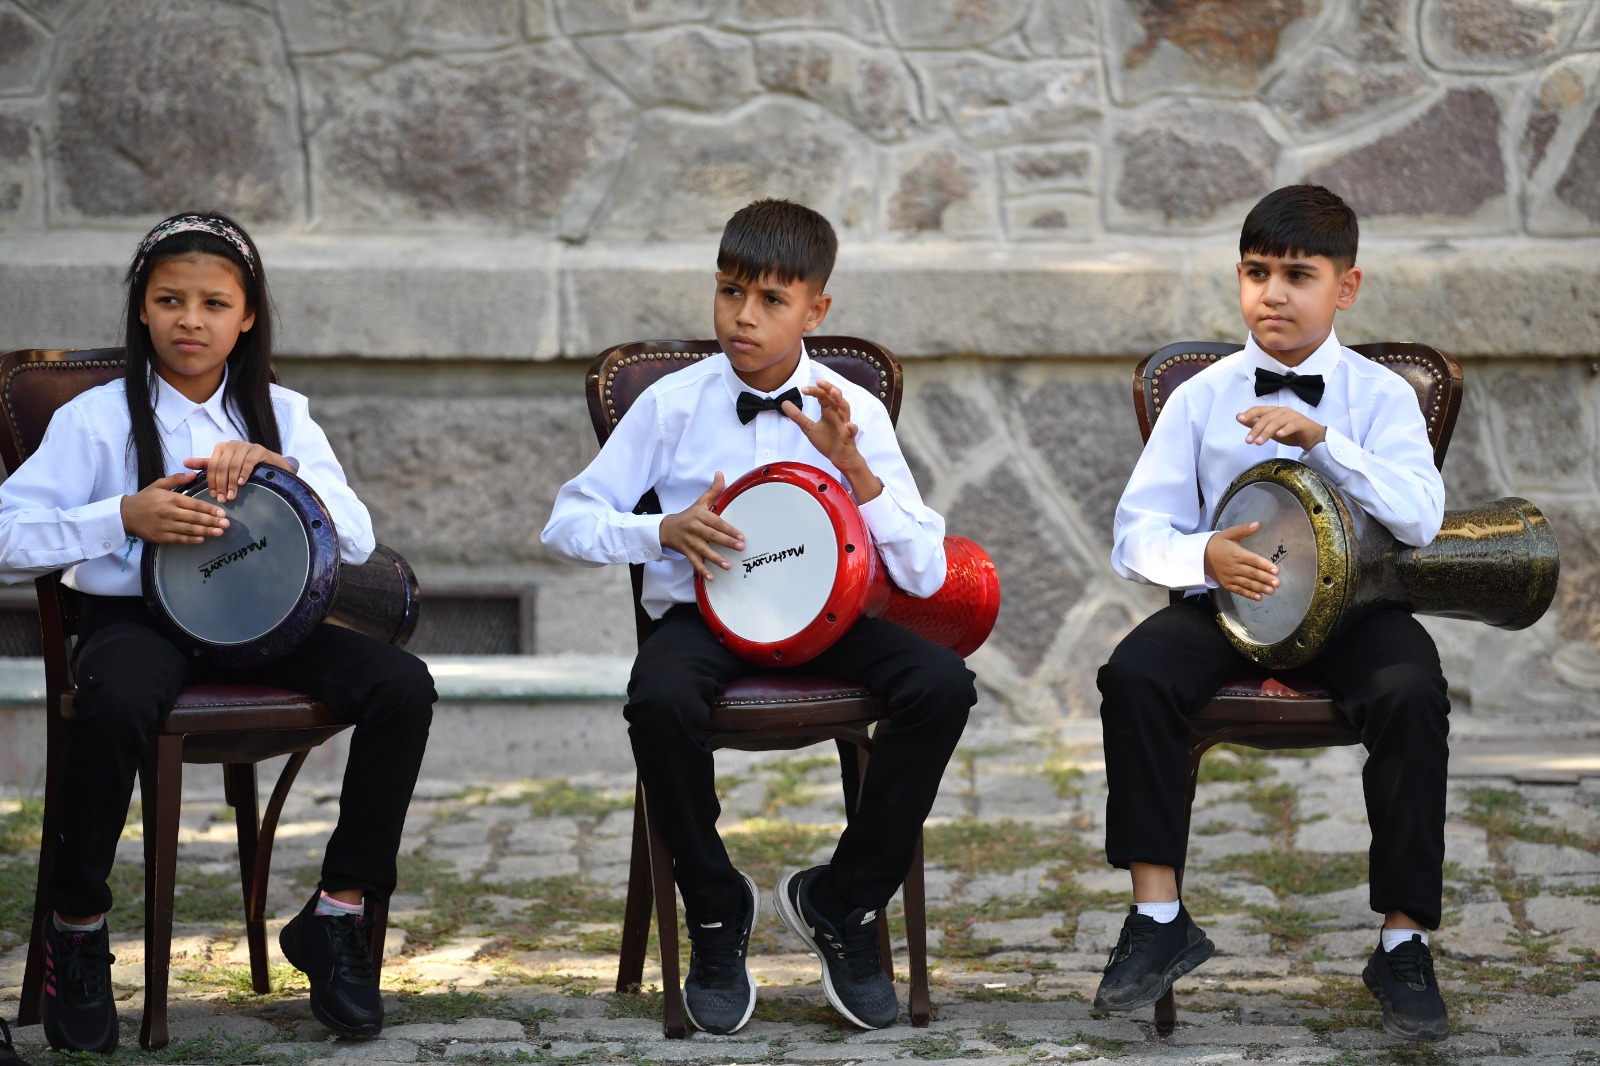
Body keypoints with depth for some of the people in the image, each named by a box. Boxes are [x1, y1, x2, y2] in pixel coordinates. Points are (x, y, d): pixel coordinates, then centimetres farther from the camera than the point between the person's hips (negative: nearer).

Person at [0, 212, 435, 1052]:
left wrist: (279, 468, -14)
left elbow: (357, 540, 2)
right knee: (115, 705, -39)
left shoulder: (280, 415, 12)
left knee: (402, 687, -21)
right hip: (136, 617, -4)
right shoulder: (100, 418, 1)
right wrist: (124, 518, -17)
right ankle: (76, 931, -17)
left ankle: (336, 916, -7)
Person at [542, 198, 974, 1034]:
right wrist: (664, 532, -17)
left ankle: (842, 903, -5)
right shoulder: (675, 404, -2)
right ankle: (715, 915, -9)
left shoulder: (852, 411, -1)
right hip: (703, 614, -1)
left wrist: (853, 466, -18)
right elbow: (566, 525, 0)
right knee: (661, 703, -36)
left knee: (942, 685, -27)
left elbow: (927, 575, -6)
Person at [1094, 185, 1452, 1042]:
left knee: (1411, 694, -32)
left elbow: (1418, 518, -13)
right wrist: (1204, 556, -20)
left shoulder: (1380, 395, 3)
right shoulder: (1202, 398, 6)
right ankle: (1158, 917, -18)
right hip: (1228, 600, 1)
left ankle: (1404, 941, -20)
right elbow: (1138, 535, 2)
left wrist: (1320, 439, -24)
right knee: (1134, 675, -28)